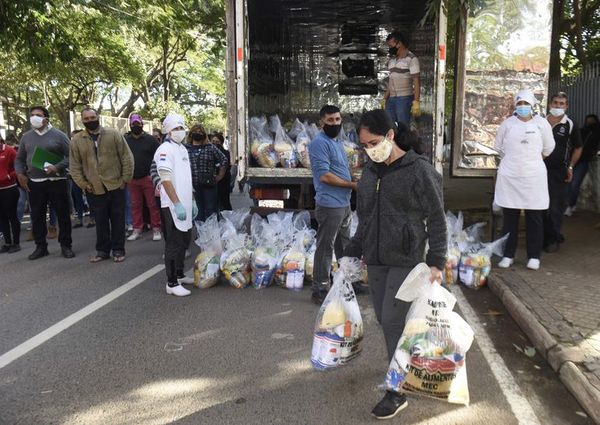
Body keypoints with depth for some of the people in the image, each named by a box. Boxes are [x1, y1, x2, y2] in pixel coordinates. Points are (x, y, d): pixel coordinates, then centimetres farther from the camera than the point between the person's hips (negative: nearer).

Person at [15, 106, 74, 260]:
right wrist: (20, 174, 3)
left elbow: (70, 156, -4)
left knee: (63, 214, 1)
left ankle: (66, 245, 12)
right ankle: (41, 246, 19)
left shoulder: (59, 135, -1)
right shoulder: (26, 137, 11)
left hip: (56, 182, -3)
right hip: (34, 184, 4)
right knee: (37, 216, 7)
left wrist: (57, 167, -17)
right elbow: (19, 159, 17)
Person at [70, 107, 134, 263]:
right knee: (100, 221, 8)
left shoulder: (113, 134, -1)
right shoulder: (77, 140, 4)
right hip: (94, 189, 1)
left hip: (116, 186, -1)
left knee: (118, 219, 5)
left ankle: (118, 250, 17)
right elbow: (75, 166, 6)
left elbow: (127, 157, -2)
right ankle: (102, 250, 20)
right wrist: (83, 184, -1)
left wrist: (125, 179, -5)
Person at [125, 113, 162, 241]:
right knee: (135, 205, 9)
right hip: (132, 179, 3)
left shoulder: (150, 139, 0)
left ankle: (156, 229, 7)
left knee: (153, 204, -1)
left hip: (148, 178, -3)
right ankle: (137, 230, 17)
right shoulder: (125, 140, 8)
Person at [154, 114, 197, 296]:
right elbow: (166, 180, -19)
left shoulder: (183, 149, 15)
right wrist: (177, 204, -24)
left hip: (185, 205, 9)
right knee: (174, 244, -5)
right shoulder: (165, 149, -12)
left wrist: (192, 201, 19)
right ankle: (172, 283, 1)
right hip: (172, 206, -9)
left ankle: (179, 275, 29)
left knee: (184, 241, 16)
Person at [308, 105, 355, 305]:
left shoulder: (338, 142, 17)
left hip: (344, 204, 9)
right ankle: (320, 291, 8)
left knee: (344, 247, 19)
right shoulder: (320, 143, -13)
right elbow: (325, 176, -21)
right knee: (325, 249, -2)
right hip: (329, 205, -9)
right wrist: (353, 184, -16)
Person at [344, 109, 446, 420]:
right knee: (383, 319, 12)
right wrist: (351, 254, 16)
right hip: (375, 260, 6)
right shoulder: (370, 172, 8)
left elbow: (436, 220, -9)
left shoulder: (420, 170, -11)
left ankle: (398, 392, 11)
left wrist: (436, 262, -14)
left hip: (405, 260, -6)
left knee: (394, 322, -5)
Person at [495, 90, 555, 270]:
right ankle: (508, 255, 14)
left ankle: (534, 257, 14)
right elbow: (499, 147, 15)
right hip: (510, 176, 1)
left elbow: (548, 149, 13)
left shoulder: (542, 123, 2)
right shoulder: (507, 123, 3)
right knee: (509, 218, 5)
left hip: (534, 176, 0)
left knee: (534, 218, 4)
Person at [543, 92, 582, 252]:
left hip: (559, 172, -3)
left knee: (556, 208, 0)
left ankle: (554, 239, 11)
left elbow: (578, 148, 5)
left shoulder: (570, 125, -3)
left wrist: (570, 167, -2)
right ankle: (543, 237, 23)